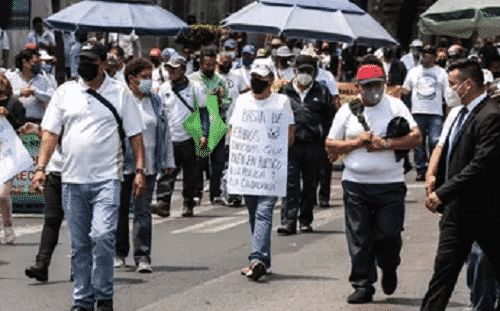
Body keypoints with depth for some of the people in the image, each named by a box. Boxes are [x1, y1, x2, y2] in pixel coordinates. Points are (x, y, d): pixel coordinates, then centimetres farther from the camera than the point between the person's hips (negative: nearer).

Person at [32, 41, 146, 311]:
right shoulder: (65, 92, 8)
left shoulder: (120, 94, 4)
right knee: (79, 244, 7)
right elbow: (50, 133, 8)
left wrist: (139, 170, -3)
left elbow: (135, 135, 5)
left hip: (107, 179, -3)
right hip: (72, 179, 3)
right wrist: (40, 168, -2)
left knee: (103, 236, -16)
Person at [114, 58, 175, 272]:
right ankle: (119, 253, 21)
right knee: (120, 210, 8)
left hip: (148, 166, 2)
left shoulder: (155, 102, 10)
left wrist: (168, 161, 16)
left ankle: (143, 256, -5)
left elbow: (165, 132, 16)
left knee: (143, 211, -4)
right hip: (122, 164, -2)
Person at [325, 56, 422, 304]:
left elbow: (416, 137, -4)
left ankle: (389, 269, 27)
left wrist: (386, 144, -14)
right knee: (359, 238, -1)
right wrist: (357, 142, -8)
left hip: (390, 184, -1)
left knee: (389, 234, -4)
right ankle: (362, 286, 6)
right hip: (355, 184, 1)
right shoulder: (347, 111, 8)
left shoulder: (395, 106, 4)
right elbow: (330, 146, 8)